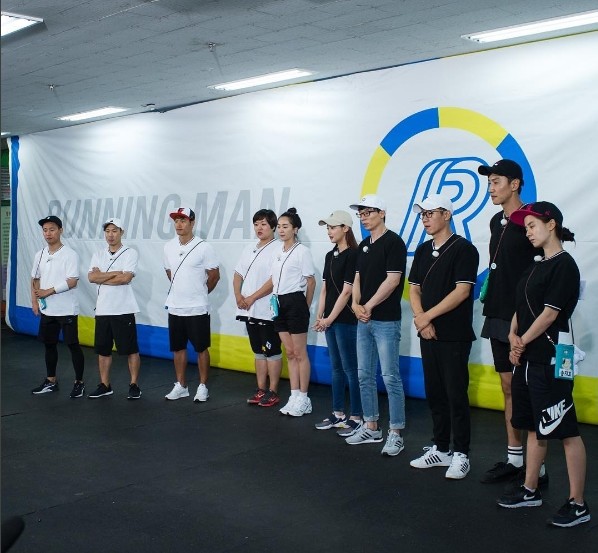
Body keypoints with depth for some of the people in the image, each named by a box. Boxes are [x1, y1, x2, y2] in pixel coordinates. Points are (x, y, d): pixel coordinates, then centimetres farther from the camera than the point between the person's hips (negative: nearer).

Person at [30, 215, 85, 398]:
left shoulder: (70, 254, -11)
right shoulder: (40, 255, 8)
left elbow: (72, 281, -18)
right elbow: (35, 279, 15)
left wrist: (48, 292, -17)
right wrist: (34, 302, 4)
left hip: (67, 309, -6)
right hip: (46, 309, 6)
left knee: (73, 345, 0)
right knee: (49, 344, 14)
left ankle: (79, 382, 9)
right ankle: (51, 381, 26)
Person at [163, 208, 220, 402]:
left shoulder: (203, 247, -11)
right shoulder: (169, 247, 4)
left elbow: (214, 276, -5)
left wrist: (199, 293, 6)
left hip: (197, 308, -5)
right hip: (175, 307, 5)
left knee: (201, 348, 4)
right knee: (178, 348, 12)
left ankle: (202, 387, 15)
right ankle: (181, 386, 24)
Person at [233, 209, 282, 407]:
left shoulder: (277, 249, -9)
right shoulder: (249, 249, 15)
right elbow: (238, 275, 15)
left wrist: (252, 298, -14)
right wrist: (238, 295, -2)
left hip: (266, 311, -7)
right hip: (249, 310, 8)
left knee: (272, 352, 1)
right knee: (258, 351, 14)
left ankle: (273, 392, 9)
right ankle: (261, 390, 22)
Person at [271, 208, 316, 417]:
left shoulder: (302, 251, -9)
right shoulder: (278, 252, 11)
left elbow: (311, 282, -6)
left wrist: (305, 307, -1)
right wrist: (276, 299, 10)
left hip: (295, 302, -7)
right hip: (279, 303, 7)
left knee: (300, 353, 0)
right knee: (290, 353, 11)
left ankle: (303, 399, 8)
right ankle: (294, 396, 17)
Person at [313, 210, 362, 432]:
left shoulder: (353, 255, -11)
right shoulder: (330, 256, 14)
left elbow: (346, 291, -14)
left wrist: (330, 318, -12)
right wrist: (320, 316, 5)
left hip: (345, 320, -8)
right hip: (330, 320, 8)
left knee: (350, 369, -2)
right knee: (336, 368, 13)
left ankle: (356, 416, 6)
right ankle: (338, 414, 21)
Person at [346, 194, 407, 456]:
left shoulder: (393, 242, -9)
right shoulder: (364, 246, 15)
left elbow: (392, 280, -16)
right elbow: (357, 280, 15)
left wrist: (368, 306, -13)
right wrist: (356, 305, -3)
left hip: (386, 321, -8)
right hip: (363, 321, 8)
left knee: (390, 377, -5)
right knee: (365, 375, 11)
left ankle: (396, 433, 3)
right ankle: (371, 427, 22)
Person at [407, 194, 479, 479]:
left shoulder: (463, 249, -8)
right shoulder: (422, 250, 13)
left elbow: (462, 291, -16)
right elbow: (414, 289, 13)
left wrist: (426, 316, -13)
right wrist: (420, 319, -5)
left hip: (454, 336, -7)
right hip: (428, 335, 7)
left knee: (456, 395, -2)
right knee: (434, 393, 12)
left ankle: (461, 454, 8)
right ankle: (440, 448, 22)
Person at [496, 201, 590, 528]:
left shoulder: (564, 265, -10)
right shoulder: (536, 267, 17)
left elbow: (549, 313, -15)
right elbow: (520, 309, 15)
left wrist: (523, 341, -6)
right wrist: (513, 337, -2)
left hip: (551, 360, -9)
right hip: (527, 360, 9)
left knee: (566, 431, -5)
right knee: (535, 428, 16)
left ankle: (578, 504, 2)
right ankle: (530, 491, 26)